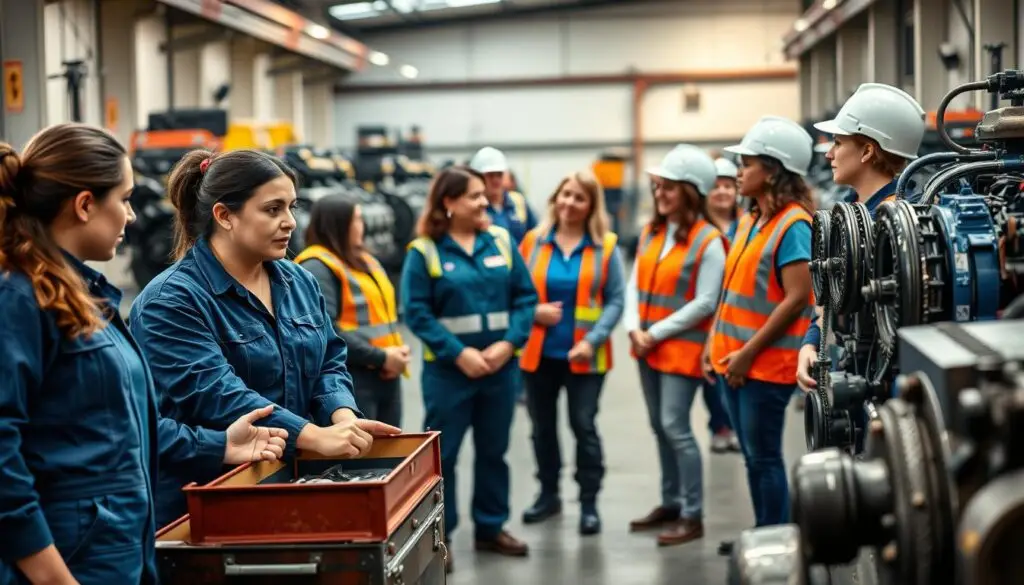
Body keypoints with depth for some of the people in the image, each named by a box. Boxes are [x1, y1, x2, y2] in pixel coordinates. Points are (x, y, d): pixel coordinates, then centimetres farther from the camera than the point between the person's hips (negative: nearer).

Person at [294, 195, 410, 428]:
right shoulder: (317, 267, -12)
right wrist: (380, 358, -18)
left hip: (386, 377, 9)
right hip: (350, 380, -9)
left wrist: (397, 350, 3)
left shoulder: (366, 261, 18)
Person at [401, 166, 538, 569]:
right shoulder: (424, 251, -8)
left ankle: (491, 528, 29)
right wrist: (459, 353, -17)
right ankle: (438, 536, 13)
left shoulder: (501, 241, 3)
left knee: (494, 451, 15)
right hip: (448, 369, -4)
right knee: (442, 454, 3)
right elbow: (416, 312, -11)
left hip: (501, 366, 4)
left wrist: (507, 343, -11)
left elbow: (526, 297, 3)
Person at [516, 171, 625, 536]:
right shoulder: (532, 242, 3)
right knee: (542, 427, 13)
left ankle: (589, 502, 11)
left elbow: (616, 300, -5)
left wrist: (592, 341, -15)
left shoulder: (606, 247, -3)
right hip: (539, 353, 3)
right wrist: (534, 311, -13)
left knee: (584, 426, -1)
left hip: (584, 357, -3)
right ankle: (548, 494, 29)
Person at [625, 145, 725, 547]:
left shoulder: (708, 241, -12)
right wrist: (634, 329, -8)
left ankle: (693, 516, 0)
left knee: (675, 427, -8)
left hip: (681, 348, -7)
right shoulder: (650, 232, 9)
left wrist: (657, 333, -14)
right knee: (660, 427, 14)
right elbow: (635, 284, 8)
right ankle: (671, 503, 27)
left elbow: (705, 303, -15)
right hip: (647, 346, 7)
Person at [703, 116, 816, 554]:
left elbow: (797, 298, -20)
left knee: (765, 457, 0)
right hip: (732, 359, 8)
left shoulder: (793, 225, -15)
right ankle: (761, 534, 28)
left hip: (765, 365, -8)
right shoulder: (749, 221, 12)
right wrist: (715, 342, 10)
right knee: (752, 455, 16)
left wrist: (749, 352, -18)